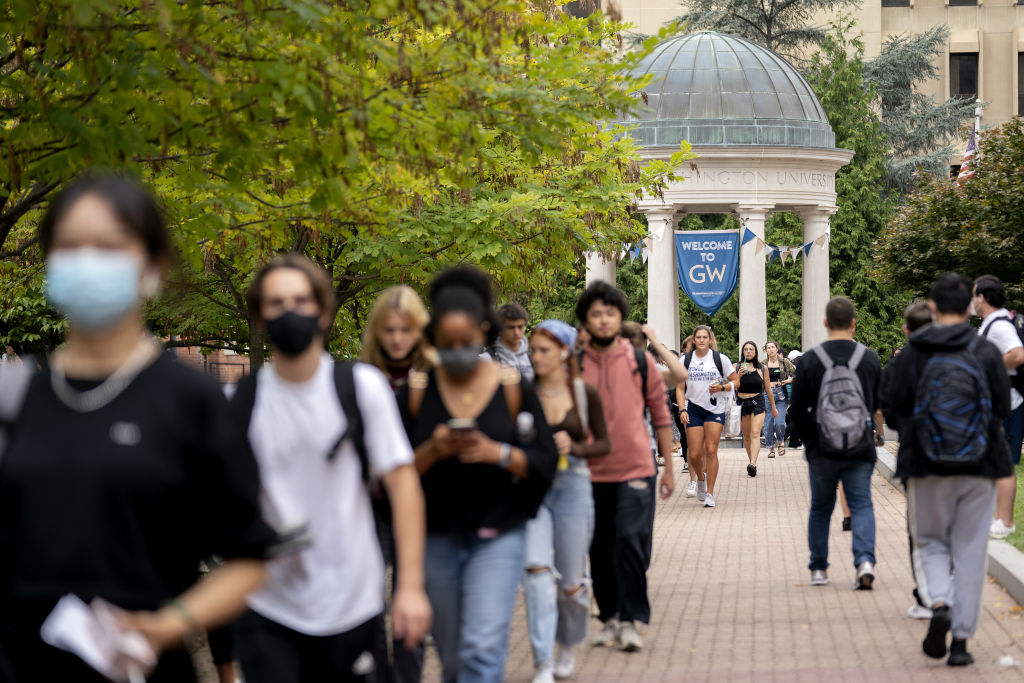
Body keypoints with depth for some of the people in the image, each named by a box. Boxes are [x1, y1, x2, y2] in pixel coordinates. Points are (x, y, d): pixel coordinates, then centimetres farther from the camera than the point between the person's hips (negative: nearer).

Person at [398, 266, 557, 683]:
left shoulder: (513, 388, -2)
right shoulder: (416, 392, -1)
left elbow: (546, 462, -2)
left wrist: (498, 453, -19)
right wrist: (433, 450, -19)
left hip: (498, 535, -2)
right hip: (436, 539, 2)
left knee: (483, 648, -15)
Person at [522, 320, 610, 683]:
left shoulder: (585, 393, -1)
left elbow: (604, 443, 5)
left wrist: (574, 448, -13)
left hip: (572, 485, 0)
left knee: (571, 583, 7)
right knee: (536, 569, -17)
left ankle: (567, 647, 36)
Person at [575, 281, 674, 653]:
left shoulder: (640, 361, 3)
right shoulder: (574, 365, 3)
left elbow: (660, 415, 9)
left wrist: (668, 468, 9)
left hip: (636, 469, -1)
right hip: (591, 472, 1)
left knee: (631, 541, -10)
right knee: (601, 549, 7)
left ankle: (630, 619, -3)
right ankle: (610, 616, 20)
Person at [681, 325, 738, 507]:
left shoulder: (720, 359, -2)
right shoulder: (686, 360, 3)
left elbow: (735, 382, 4)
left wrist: (721, 387, -15)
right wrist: (682, 410, -3)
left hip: (715, 409, -2)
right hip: (694, 408, 2)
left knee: (711, 451, -10)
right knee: (694, 454, -2)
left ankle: (710, 494, -4)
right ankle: (700, 478, 32)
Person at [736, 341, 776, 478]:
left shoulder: (762, 368, 6)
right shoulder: (737, 367, 4)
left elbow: (768, 389, 14)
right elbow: (734, 386, -3)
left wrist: (773, 407, 20)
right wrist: (739, 374, -19)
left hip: (758, 402, -2)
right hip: (742, 403, 2)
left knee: (755, 433, -17)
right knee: (746, 436, 8)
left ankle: (753, 464, -31)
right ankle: (752, 462, 21)